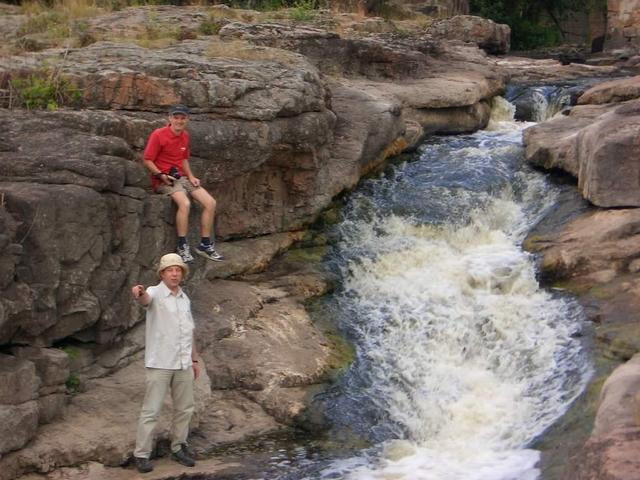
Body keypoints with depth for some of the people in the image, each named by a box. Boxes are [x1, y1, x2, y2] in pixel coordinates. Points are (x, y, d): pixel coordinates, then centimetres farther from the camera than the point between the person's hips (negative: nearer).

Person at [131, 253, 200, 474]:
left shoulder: (185, 299, 12)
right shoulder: (155, 293, -8)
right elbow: (145, 299, -34)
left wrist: (194, 359, 16)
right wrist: (138, 294, -58)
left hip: (183, 364, 6)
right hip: (160, 364, -6)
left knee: (185, 408, 13)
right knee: (151, 410, -4)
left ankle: (178, 448, 27)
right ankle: (141, 454, 2)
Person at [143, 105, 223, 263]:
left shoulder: (185, 136, 12)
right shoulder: (158, 135, -9)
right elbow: (147, 160, -8)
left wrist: (190, 176, 8)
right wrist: (161, 175, -19)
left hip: (182, 178, 7)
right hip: (163, 180, -7)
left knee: (210, 202, -7)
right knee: (185, 203, -33)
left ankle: (205, 244, 3)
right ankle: (182, 247, -22)